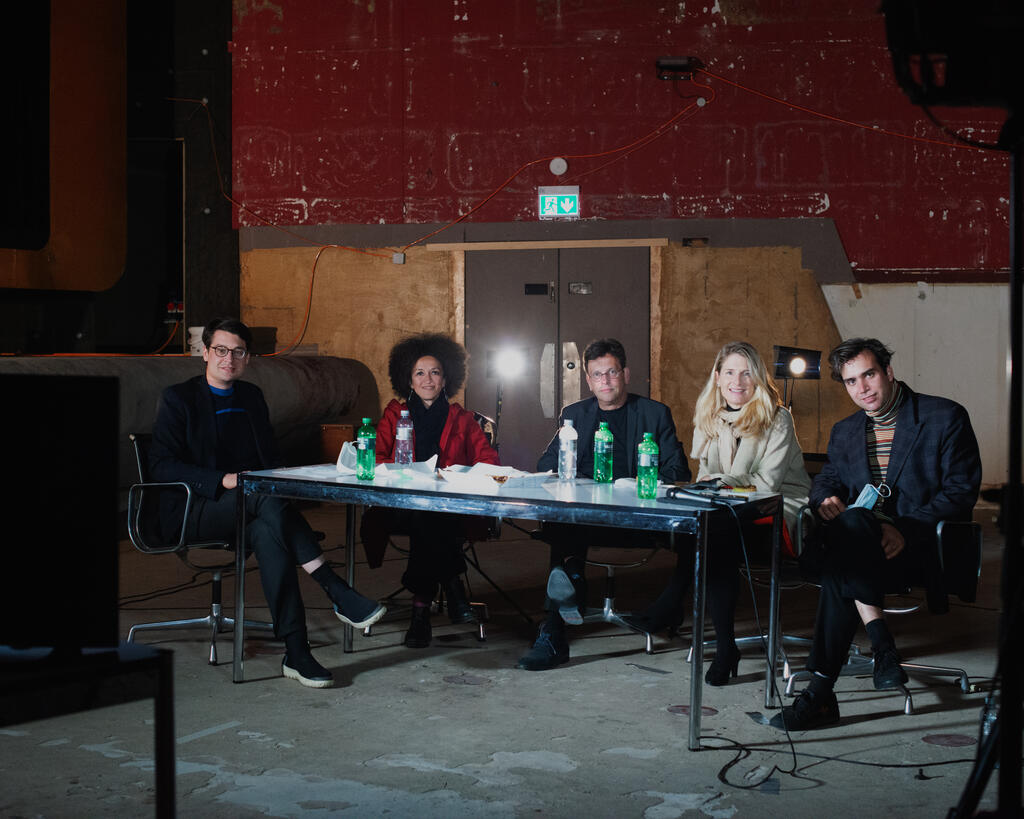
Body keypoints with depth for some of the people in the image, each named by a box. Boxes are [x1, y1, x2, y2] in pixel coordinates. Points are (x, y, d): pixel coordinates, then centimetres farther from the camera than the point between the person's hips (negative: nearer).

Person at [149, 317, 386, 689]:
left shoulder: (252, 396, 17)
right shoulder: (179, 398, -1)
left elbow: (269, 458, 22)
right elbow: (161, 466, -10)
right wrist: (224, 481, -22)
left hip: (245, 507, 5)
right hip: (193, 511, -5)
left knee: (267, 531, -34)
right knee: (269, 501, -34)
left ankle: (295, 651, -39)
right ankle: (339, 595, -35)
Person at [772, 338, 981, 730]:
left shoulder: (945, 417, 0)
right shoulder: (845, 432, 18)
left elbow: (961, 491, -7)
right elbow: (826, 480, 19)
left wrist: (905, 531, -22)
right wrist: (825, 499, -10)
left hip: (923, 548, -5)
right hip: (867, 550, 5)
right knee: (839, 566, -35)